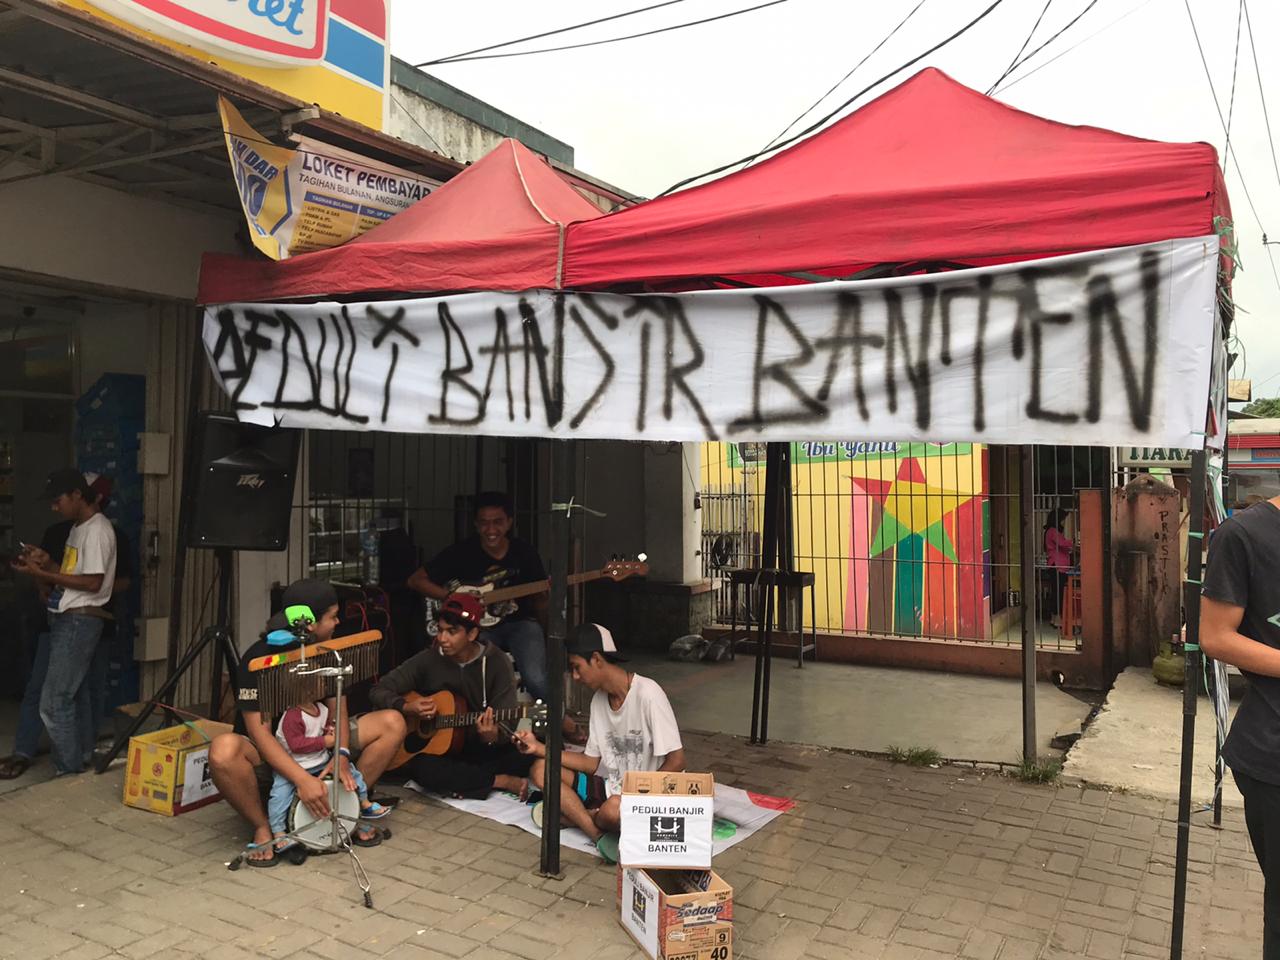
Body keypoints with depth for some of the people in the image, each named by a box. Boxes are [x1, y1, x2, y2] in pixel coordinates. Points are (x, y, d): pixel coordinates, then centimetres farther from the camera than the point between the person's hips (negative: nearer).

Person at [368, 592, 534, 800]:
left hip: (483, 748, -1)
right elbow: (378, 691, 0)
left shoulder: (497, 663, -8)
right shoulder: (428, 660, -4)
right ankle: (503, 782, -21)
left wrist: (492, 737, -35)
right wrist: (407, 708, -20)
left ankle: (459, 781, -14)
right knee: (421, 768, -34)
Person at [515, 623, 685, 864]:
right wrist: (539, 748, 1)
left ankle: (570, 813, -8)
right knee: (540, 770, -6)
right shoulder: (599, 699, 5)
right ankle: (600, 835, -19)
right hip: (611, 788, 8)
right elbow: (592, 763, 7)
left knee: (614, 809, -40)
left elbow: (676, 761, -19)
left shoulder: (647, 694, -19)